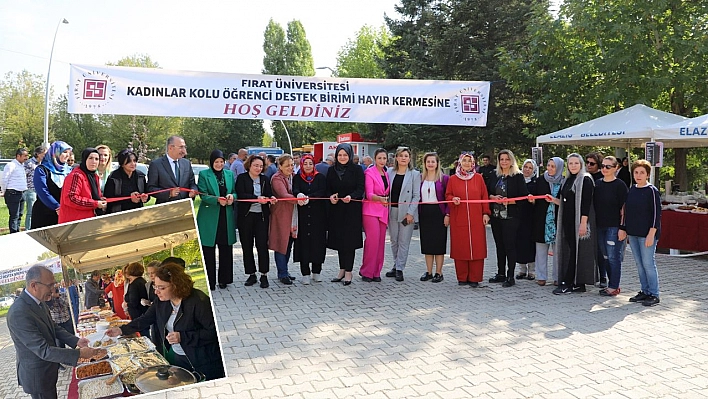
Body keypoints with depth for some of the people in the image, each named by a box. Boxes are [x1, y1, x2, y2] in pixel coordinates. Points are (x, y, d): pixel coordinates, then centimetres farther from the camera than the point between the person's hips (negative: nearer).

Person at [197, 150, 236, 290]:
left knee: (226, 249, 8)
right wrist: (217, 200, -25)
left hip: (226, 217, 4)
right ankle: (209, 281, 9)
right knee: (209, 250, 0)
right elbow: (203, 195, -8)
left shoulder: (229, 174, 12)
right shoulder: (204, 174, 0)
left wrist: (232, 196, -9)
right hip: (209, 218, -4)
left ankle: (224, 279, 21)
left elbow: (235, 193, 14)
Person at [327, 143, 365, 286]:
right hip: (336, 210, 4)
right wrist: (331, 196, -11)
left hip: (352, 210, -3)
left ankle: (348, 272, 3)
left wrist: (351, 196, -25)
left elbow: (360, 189, -7)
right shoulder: (331, 170, 8)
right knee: (339, 240, 7)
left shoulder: (357, 170, -1)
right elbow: (328, 188, 10)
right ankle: (342, 270, 19)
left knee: (349, 239, -4)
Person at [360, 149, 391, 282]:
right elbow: (369, 194, -14)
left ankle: (376, 272, 11)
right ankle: (366, 271, -3)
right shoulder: (369, 173, -5)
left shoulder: (386, 174, 16)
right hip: (371, 210, -6)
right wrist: (380, 199, -31)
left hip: (383, 211, 6)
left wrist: (386, 200, 7)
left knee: (381, 241, 4)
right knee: (372, 240, -13)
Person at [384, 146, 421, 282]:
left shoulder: (415, 174, -1)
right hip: (392, 211, 4)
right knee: (394, 241, 11)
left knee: (404, 242, 0)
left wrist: (410, 213, -12)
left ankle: (400, 269, 7)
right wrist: (386, 210, 1)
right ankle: (396, 266, 24)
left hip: (407, 212, -3)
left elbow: (416, 196, -4)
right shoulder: (390, 172, 8)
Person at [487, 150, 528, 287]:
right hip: (496, 215, 5)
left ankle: (510, 276, 2)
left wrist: (509, 201, -18)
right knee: (499, 245, 11)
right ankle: (501, 274, 20)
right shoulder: (494, 176, 12)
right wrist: (493, 197, -6)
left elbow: (524, 196, -8)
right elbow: (486, 193, 14)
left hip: (511, 216, -5)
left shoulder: (518, 177, -3)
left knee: (509, 245, -5)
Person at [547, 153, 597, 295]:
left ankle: (567, 284, -4)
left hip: (579, 220, -8)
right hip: (567, 220, 8)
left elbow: (586, 202, -15)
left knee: (576, 251, -5)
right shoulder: (568, 180, 17)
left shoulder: (586, 179, -7)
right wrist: (553, 199, 1)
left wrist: (583, 222, -21)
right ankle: (578, 284, 14)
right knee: (571, 250, 8)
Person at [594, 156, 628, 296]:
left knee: (613, 257, -3)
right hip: (600, 226, 6)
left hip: (614, 226, -6)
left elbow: (624, 208, -8)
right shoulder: (597, 183, 10)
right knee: (604, 256, 11)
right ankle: (613, 284, 22)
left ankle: (613, 287, 4)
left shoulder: (620, 185, -6)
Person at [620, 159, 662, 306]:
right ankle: (644, 291, 20)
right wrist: (623, 229, 13)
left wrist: (652, 233, -16)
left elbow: (656, 214, -11)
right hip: (632, 233, 7)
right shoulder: (632, 190, 11)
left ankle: (654, 295, 4)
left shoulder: (652, 191, -8)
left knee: (648, 264, -4)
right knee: (639, 264, 11)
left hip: (647, 234, -7)